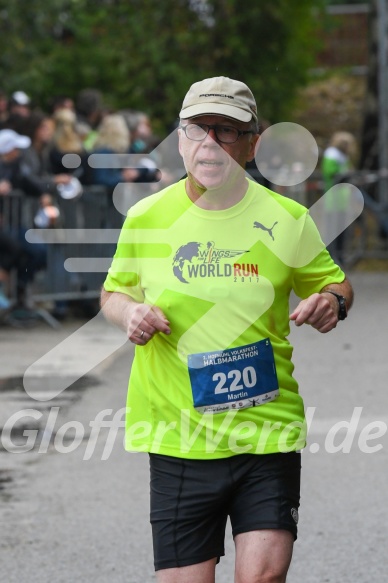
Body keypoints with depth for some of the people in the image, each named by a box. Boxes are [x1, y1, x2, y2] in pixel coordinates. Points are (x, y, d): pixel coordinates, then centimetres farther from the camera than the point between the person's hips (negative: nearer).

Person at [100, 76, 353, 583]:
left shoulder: (286, 219, 1)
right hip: (178, 437, 1)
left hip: (267, 427, -1)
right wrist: (129, 312, -6)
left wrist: (332, 302, -9)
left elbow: (333, 282, 15)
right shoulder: (146, 218, 3)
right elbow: (114, 291, 18)